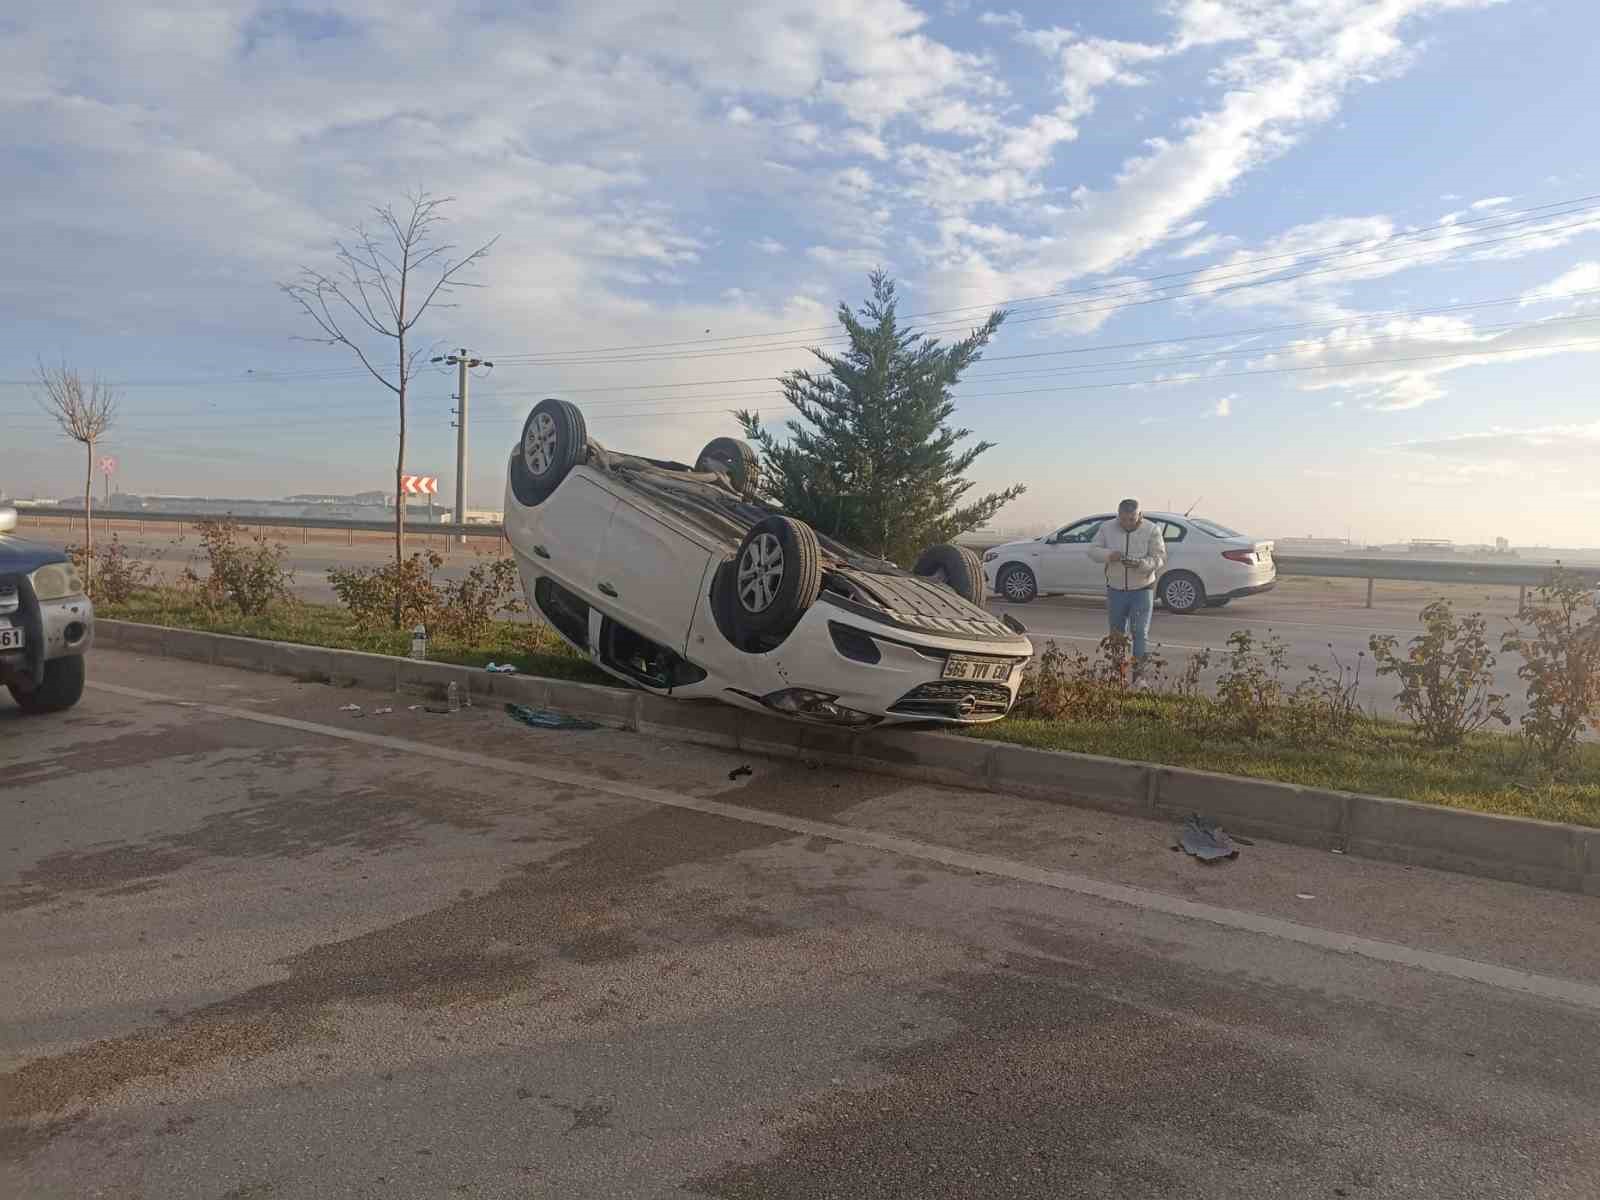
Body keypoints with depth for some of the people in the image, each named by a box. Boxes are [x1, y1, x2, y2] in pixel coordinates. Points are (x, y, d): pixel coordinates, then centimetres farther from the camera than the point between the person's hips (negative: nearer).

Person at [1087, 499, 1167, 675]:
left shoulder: (1152, 530, -7)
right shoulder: (1106, 528, -1)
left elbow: (1160, 558, -11)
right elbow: (1093, 550, 1)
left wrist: (1140, 564, -30)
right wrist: (1109, 555, -21)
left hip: (1142, 590, -3)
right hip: (1115, 590, 3)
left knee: (1140, 632, -5)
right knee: (1117, 632, 12)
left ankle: (1139, 672, -1)